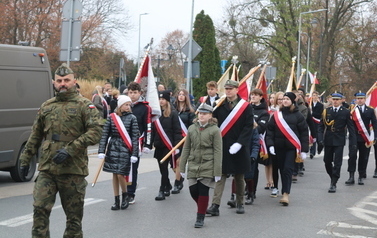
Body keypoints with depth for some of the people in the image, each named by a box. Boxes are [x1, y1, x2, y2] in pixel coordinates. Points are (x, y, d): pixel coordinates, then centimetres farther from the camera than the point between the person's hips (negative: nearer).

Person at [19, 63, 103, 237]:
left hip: (73, 170, -3)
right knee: (40, 210, -6)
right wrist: (25, 159, 18)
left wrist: (70, 150, -19)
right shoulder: (46, 107, 12)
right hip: (47, 169, 3)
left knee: (74, 216, 6)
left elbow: (95, 132, -12)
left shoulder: (84, 106, -1)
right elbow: (35, 137, 20)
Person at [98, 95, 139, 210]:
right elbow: (104, 134, 2)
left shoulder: (132, 118, -2)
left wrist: (134, 154, -10)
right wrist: (101, 151, -4)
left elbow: (135, 137, -5)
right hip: (113, 148, 3)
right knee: (114, 175, 6)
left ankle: (125, 196, 17)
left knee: (120, 174, -8)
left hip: (125, 149, -3)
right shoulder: (111, 117, 2)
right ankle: (117, 201, 15)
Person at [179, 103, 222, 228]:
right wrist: (182, 167, 8)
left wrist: (217, 171, -10)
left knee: (203, 191, -3)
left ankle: (200, 217, 10)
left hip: (207, 166, -4)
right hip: (193, 165, 4)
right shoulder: (192, 128, 7)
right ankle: (201, 209, 30)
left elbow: (218, 151, -7)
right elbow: (186, 148, 10)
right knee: (193, 190, 2)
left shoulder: (215, 130, -5)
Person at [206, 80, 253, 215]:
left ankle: (240, 204, 23)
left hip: (239, 148, -1)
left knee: (239, 177, 10)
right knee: (220, 175, -2)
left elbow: (248, 127, -7)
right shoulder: (220, 105, 5)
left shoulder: (246, 106, -2)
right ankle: (215, 205, -6)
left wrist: (239, 143, -17)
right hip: (222, 147, 1)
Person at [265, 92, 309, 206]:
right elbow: (270, 130, 5)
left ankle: (286, 194, -15)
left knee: (288, 170, -11)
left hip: (292, 147, -3)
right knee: (282, 170, 8)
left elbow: (304, 133, -1)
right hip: (279, 147, 3)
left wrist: (304, 150, -5)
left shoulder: (298, 116, 0)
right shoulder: (276, 115, 7)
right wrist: (270, 144, -8)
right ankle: (285, 192, 18)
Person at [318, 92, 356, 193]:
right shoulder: (326, 111, 5)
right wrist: (320, 139, -9)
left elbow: (351, 128, 0)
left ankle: (333, 184, -1)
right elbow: (321, 126, 4)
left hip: (339, 141, -3)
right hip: (328, 140, 3)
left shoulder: (346, 112, 0)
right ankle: (333, 178, 31)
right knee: (327, 162, 9)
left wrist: (353, 142, -7)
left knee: (337, 163, -5)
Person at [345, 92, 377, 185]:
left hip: (365, 138, 1)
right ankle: (351, 177, -7)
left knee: (363, 158, 6)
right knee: (352, 156, -9)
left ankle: (361, 177, 16)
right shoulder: (352, 110, 2)